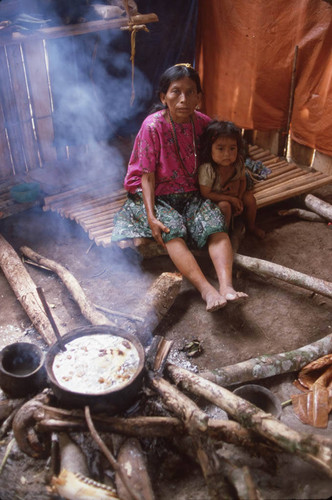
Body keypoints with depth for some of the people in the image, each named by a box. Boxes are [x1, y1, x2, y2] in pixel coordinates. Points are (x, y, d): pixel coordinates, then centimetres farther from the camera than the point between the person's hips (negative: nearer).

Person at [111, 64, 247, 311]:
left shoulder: (203, 123, -2)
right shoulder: (153, 126, -14)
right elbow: (147, 175, -13)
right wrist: (151, 216, -23)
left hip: (190, 194, 4)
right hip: (156, 195, -3)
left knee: (215, 220, -26)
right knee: (172, 228, -32)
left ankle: (226, 286, -40)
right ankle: (207, 290, -43)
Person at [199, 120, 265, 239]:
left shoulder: (238, 164, -17)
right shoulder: (207, 169, -33)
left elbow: (243, 180, 3)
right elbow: (206, 194, -26)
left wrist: (239, 197, -16)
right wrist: (231, 199, -26)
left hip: (233, 197, 6)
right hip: (213, 200, -6)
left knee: (249, 197, -11)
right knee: (225, 206, -32)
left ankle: (251, 226, 15)